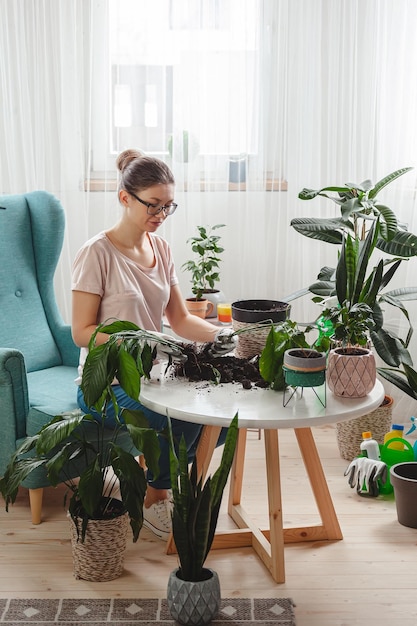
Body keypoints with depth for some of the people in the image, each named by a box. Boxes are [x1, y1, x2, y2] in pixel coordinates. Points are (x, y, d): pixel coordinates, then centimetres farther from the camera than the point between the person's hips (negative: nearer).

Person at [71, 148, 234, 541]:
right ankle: (153, 496, 2)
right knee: (183, 420, -29)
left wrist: (218, 334, -11)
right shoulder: (97, 253, -13)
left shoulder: (160, 249, 8)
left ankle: (155, 476, 12)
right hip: (107, 383, -6)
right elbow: (81, 331, -14)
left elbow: (180, 319, 8)